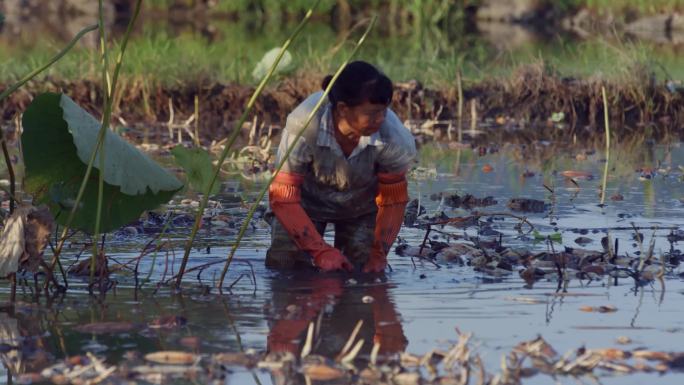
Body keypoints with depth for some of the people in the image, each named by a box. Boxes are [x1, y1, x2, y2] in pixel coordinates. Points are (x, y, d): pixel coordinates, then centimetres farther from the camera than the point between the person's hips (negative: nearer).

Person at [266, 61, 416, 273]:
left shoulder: (393, 136, -34)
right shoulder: (303, 126, -39)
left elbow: (393, 200, -15)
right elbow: (283, 197, -30)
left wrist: (378, 256, -19)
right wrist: (322, 252, -36)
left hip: (360, 207, 1)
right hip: (309, 201, -1)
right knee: (284, 266, -11)